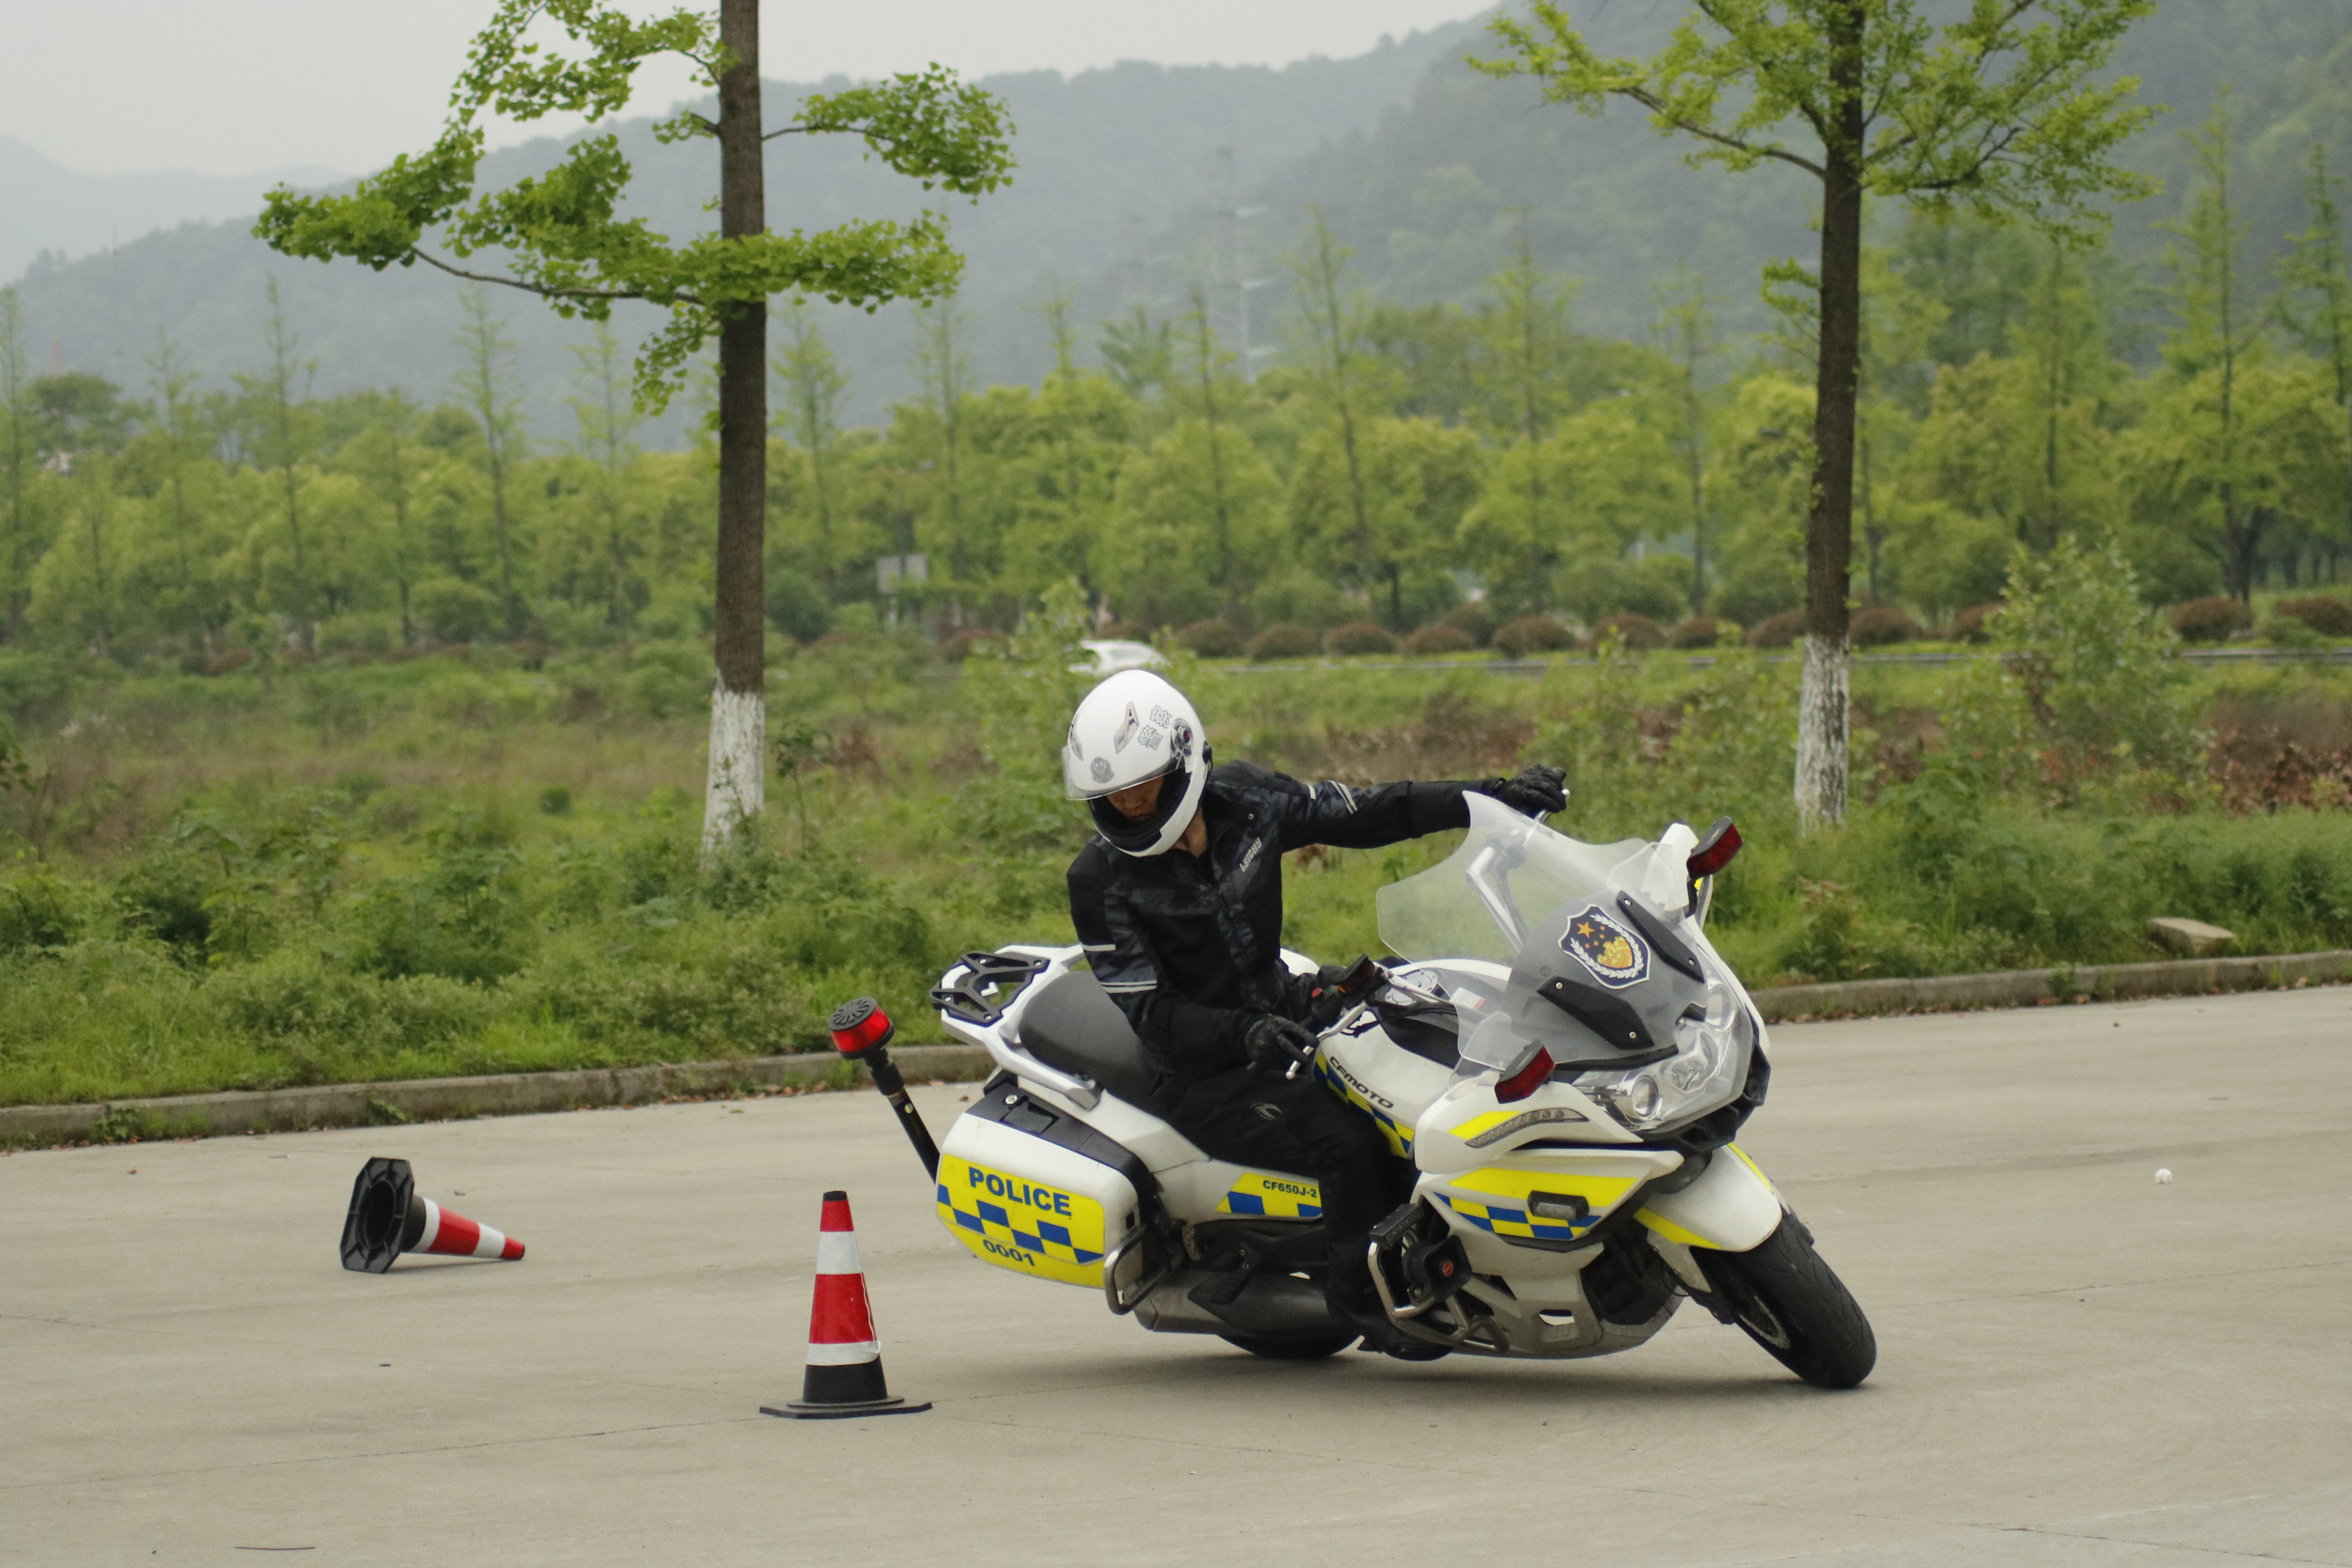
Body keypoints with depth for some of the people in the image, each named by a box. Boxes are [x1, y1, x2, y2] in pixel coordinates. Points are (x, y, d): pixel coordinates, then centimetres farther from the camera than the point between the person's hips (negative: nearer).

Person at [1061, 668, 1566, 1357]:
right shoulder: (1102, 879, -15)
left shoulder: (1245, 800, -3)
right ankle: (1364, 1300, -11)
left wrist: (1496, 796, -3)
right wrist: (1244, 1034, -37)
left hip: (1286, 1021, 6)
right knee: (1345, 1140, -28)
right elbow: (1149, 1011, -19)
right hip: (1204, 1074, -6)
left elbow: (1366, 814, 3)